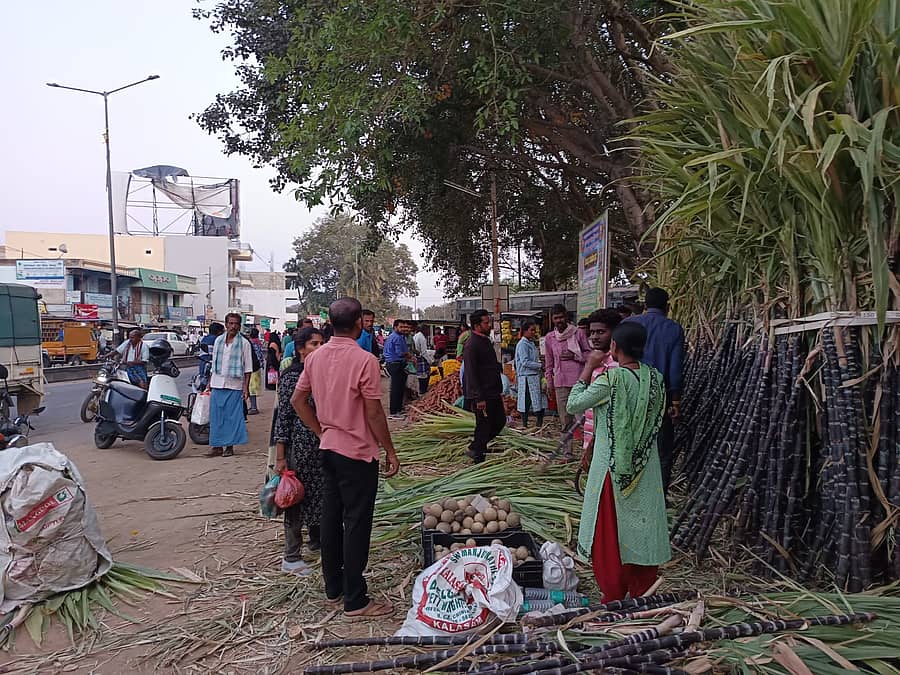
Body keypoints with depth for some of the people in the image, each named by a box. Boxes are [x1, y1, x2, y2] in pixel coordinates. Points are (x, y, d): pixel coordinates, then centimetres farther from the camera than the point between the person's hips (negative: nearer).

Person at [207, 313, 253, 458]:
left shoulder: (244, 343, -2)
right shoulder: (218, 340, 9)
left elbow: (248, 368, -3)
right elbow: (214, 363, 17)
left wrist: (246, 387, -8)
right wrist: (210, 381, 15)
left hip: (234, 386, -4)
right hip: (217, 384, 4)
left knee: (232, 417, 0)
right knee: (216, 416, 4)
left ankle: (229, 446, 9)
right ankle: (217, 446, 12)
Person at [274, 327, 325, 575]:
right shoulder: (290, 377, -13)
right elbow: (283, 417, -13)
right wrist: (280, 457, -14)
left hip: (322, 442, 6)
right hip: (300, 443, -6)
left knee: (320, 492, 17)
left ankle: (316, 540, 37)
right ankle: (291, 558, 15)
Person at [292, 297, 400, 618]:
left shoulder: (315, 357, 2)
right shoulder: (364, 360, -19)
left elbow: (298, 401, 8)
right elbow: (374, 413, -17)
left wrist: (322, 432, 14)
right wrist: (390, 451, -7)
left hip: (329, 448, 7)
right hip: (358, 452, -7)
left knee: (331, 517, 15)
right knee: (356, 523, 1)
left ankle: (333, 588, 29)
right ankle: (355, 600, 10)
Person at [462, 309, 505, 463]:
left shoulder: (486, 341, 14)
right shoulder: (471, 345, -16)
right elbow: (470, 374, -20)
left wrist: (500, 390, 20)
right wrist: (479, 398, -22)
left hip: (493, 393, 10)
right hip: (482, 396, -10)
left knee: (500, 421, 14)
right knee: (483, 426, -1)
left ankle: (474, 448, 26)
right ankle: (479, 459, 14)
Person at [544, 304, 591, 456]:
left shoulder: (578, 333, 0)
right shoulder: (549, 338, 10)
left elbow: (590, 355, 4)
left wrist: (574, 356, -10)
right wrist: (549, 382, 16)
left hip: (579, 381, -3)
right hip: (560, 383, 3)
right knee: (564, 419, 7)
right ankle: (567, 451, 14)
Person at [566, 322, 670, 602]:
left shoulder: (611, 378, -20)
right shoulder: (655, 377, -2)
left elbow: (574, 405, -12)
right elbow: (656, 419, 10)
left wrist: (588, 368, -7)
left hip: (614, 467, -5)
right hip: (645, 469, 5)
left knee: (610, 533, 9)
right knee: (642, 526, 16)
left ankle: (614, 596, 19)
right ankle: (642, 596, 29)